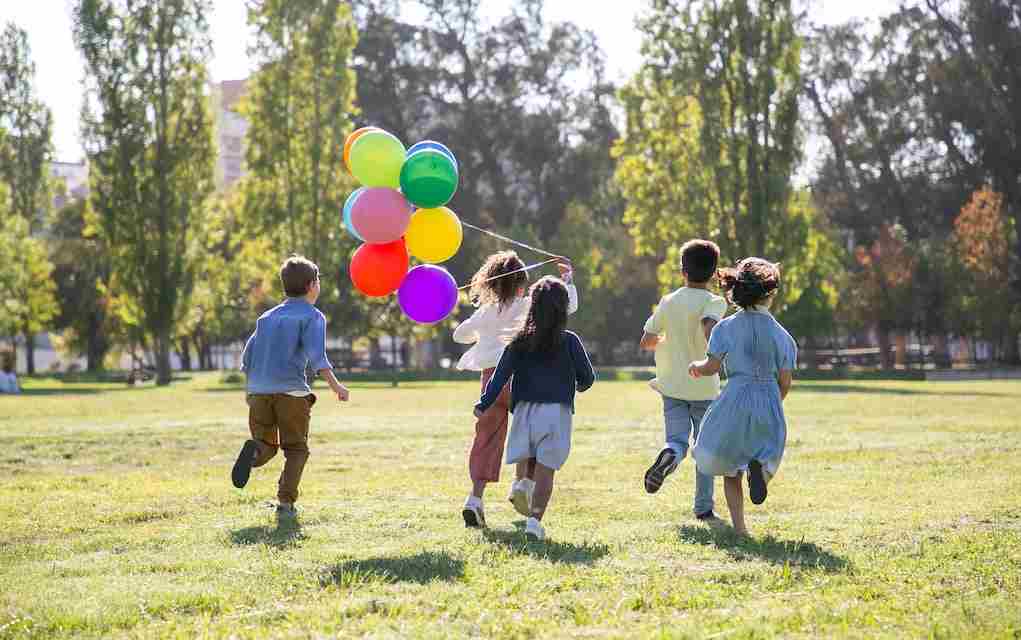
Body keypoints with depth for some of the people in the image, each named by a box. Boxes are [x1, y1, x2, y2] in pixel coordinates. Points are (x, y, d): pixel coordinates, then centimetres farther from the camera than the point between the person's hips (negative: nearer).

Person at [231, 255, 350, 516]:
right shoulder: (312, 316, 3)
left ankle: (254, 450, -22)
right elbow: (316, 355, -13)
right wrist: (335, 385, -13)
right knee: (296, 449, 8)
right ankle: (286, 501, -4)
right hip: (291, 390, -4)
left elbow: (247, 358, 19)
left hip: (259, 390, 4)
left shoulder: (267, 317, 20)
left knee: (267, 445, 12)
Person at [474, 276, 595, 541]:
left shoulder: (520, 342, 3)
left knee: (527, 464, 19)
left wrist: (484, 404, -3)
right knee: (545, 470, -2)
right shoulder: (569, 341, -1)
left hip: (525, 409, 2)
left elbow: (501, 375, -4)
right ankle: (535, 518, -13)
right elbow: (587, 377, 4)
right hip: (557, 410, -2)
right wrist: (578, 386, 27)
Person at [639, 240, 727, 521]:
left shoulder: (668, 302, 3)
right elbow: (709, 327, -30)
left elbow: (646, 341, 5)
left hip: (673, 386, 2)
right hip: (704, 387, -2)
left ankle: (668, 457, -36)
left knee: (677, 441, 0)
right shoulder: (714, 302, -8)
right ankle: (703, 507, 14)